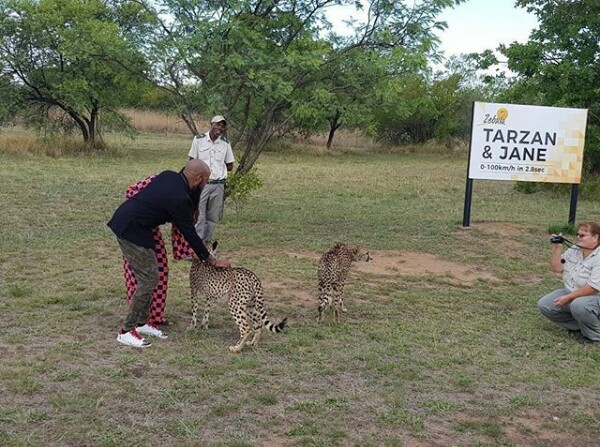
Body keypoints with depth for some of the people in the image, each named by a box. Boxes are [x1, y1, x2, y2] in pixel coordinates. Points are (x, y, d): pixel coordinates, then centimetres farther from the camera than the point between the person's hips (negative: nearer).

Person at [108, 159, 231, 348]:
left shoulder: (168, 176, 4)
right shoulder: (179, 198, -20)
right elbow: (190, 235, -11)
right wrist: (213, 262, 0)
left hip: (124, 222, 10)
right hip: (131, 231, -10)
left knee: (149, 276, 14)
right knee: (149, 280, -5)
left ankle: (142, 323, 23)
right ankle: (126, 331, 1)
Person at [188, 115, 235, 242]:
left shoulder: (225, 144, 6)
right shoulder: (199, 140, 0)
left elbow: (230, 166, 12)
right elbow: (192, 161, 3)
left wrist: (217, 168, 3)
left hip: (218, 185, 3)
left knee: (214, 217, 8)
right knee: (198, 216, -3)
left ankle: (206, 241, 20)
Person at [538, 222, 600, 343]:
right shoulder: (574, 250, 4)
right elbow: (556, 268, 6)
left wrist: (568, 298, -25)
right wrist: (557, 248, -6)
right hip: (570, 293, 8)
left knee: (578, 305, -40)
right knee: (543, 305, -8)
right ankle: (578, 325, 7)